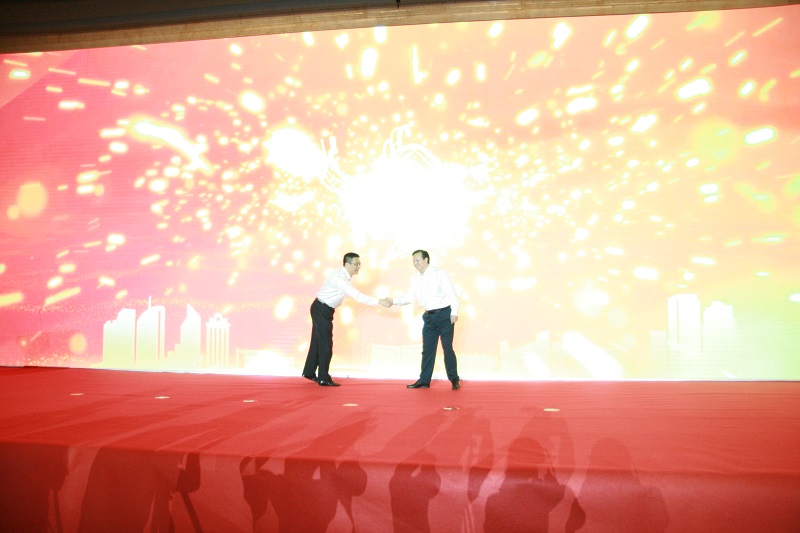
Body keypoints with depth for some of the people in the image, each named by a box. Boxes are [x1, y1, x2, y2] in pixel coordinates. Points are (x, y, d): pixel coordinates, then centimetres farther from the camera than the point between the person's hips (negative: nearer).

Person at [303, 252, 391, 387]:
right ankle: (323, 378, 4)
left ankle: (309, 372, 30)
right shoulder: (339, 277, -28)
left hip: (323, 310, 10)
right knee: (326, 344, -5)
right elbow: (357, 296, -33)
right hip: (321, 310, -10)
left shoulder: (343, 275, 3)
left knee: (317, 341, 17)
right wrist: (380, 301, -34)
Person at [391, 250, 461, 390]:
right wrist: (394, 301, -10)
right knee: (427, 349, 8)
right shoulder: (415, 279, 7)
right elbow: (409, 297, 6)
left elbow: (452, 293, -11)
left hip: (445, 314, -5)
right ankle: (424, 380, 17)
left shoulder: (439, 274, -9)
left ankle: (454, 379, 15)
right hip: (429, 316, 5)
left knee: (447, 348, 0)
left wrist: (454, 313, -18)